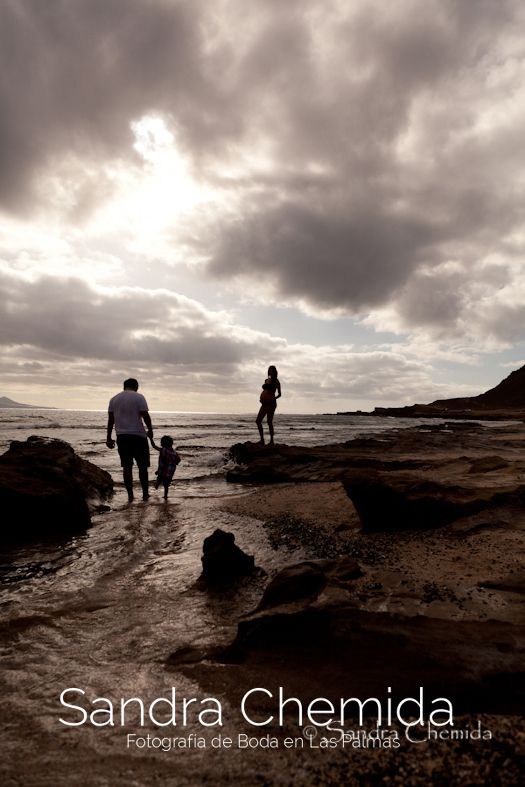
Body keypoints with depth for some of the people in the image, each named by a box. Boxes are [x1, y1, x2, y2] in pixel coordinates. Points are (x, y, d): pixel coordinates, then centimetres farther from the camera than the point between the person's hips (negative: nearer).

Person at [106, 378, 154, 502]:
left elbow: (110, 420, 10)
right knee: (142, 466, 5)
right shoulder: (139, 397, -4)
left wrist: (109, 438, 14)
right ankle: (145, 493, 10)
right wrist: (150, 430, 3)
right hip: (138, 436, -4)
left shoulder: (114, 399, 10)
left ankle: (130, 495, 7)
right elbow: (145, 415, -11)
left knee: (127, 466, 6)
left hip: (121, 436, 4)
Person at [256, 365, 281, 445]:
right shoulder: (267, 380, 17)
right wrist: (261, 398, 9)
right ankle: (262, 439, 10)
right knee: (258, 421, 3)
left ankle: (271, 440, -2)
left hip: (271, 403, -7)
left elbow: (279, 394, 1)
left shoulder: (276, 381, -1)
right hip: (264, 403, 7)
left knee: (269, 422, -8)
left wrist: (273, 398, -14)